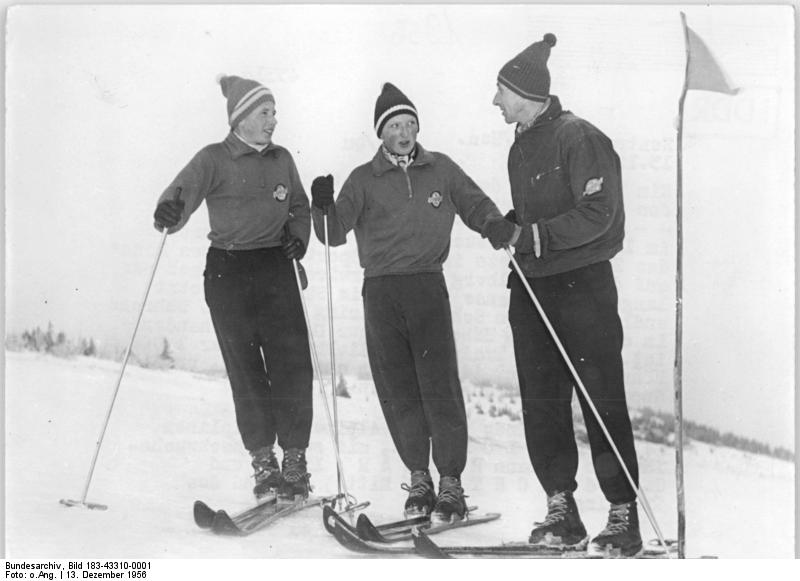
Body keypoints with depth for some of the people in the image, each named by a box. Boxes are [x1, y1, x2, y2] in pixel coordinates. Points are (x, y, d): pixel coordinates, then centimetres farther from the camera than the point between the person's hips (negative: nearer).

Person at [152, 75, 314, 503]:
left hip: (276, 267, 3)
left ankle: (294, 460, 6)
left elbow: (300, 207, 25)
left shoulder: (282, 159, 13)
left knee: (293, 364, -5)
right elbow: (186, 188, -17)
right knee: (245, 368, -2)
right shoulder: (214, 159, -1)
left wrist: (299, 234, 5)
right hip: (228, 271, -3)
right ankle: (263, 463, 7)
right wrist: (169, 211, -39)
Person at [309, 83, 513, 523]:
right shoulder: (363, 180, 7)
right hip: (380, 292, 1)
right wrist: (323, 208, -18)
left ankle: (450, 481, 3)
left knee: (440, 387, -7)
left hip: (428, 287, -1)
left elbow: (476, 206, 16)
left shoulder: (442, 170, 9)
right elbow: (336, 234, 2)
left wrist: (498, 228, -4)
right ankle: (418, 478, 17)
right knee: (397, 392, 3)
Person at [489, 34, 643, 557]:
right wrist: (508, 225, 5)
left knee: (603, 402, -4)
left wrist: (539, 234, -20)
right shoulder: (522, 146, 14)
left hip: (583, 284, -8)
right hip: (531, 287, 8)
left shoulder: (578, 138, -11)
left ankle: (624, 518, 2)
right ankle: (561, 510, 15)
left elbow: (598, 213, -18)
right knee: (541, 402, 7)